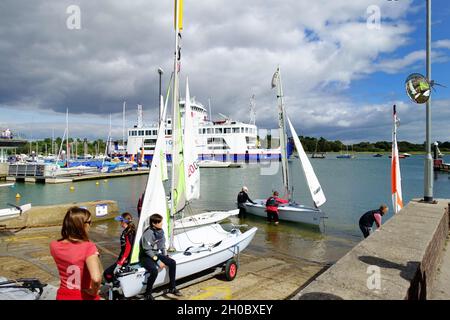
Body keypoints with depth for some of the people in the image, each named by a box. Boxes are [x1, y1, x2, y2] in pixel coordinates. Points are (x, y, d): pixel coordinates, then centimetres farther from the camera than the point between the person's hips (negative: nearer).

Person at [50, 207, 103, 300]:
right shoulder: (88, 247, -27)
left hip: (63, 296, 4)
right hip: (85, 297, -4)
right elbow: (96, 278, -38)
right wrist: (94, 291, -19)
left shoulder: (54, 246, -12)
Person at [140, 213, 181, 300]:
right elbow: (148, 250, -22)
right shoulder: (147, 233, -23)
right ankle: (147, 294, -11)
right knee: (154, 270, -33)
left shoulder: (160, 230, -1)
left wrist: (166, 256, 2)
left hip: (157, 253, 7)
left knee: (172, 263, -9)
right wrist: (158, 262, -22)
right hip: (146, 256, -7)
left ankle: (172, 288, 4)